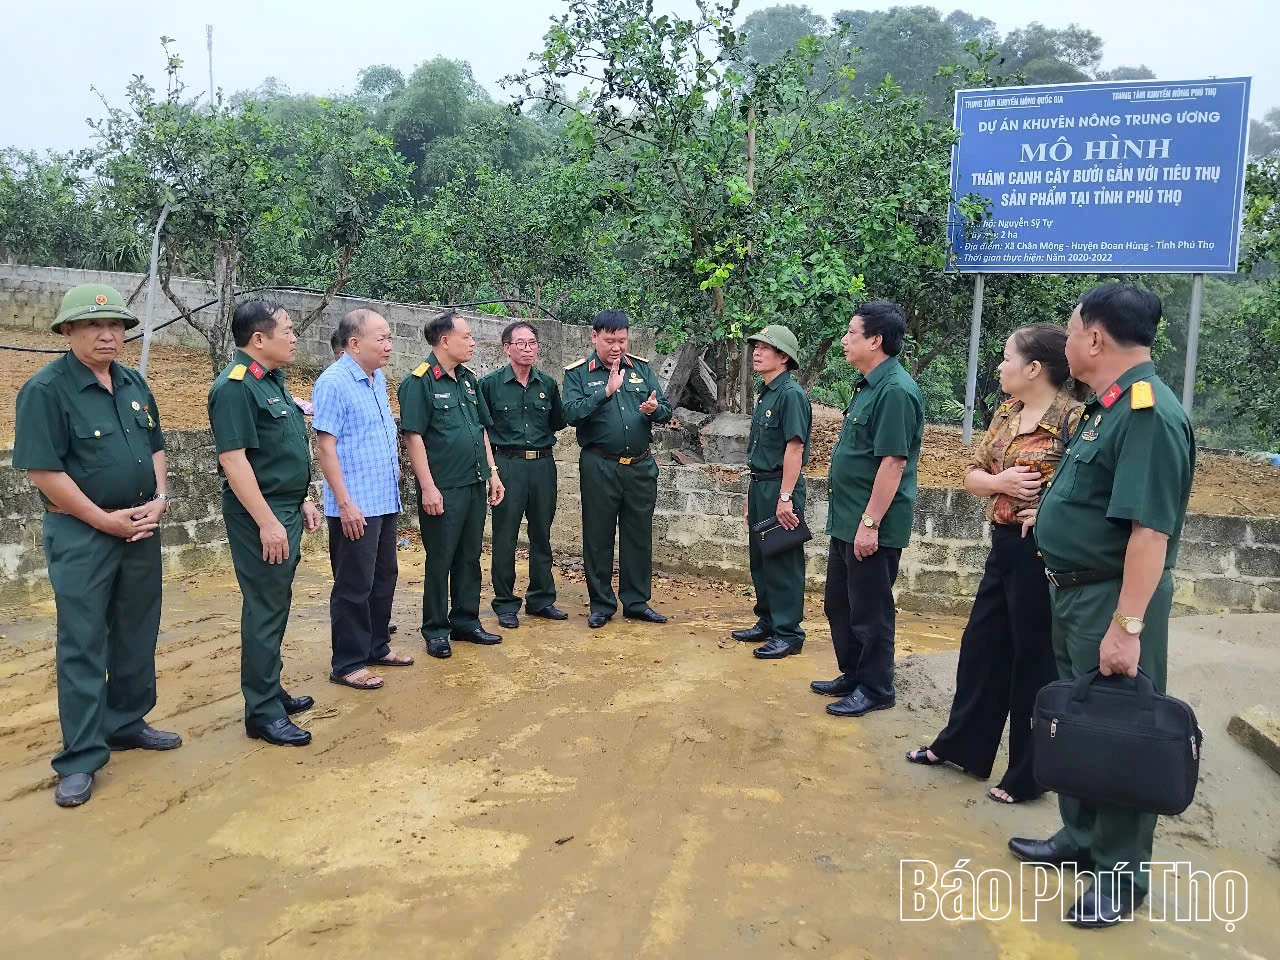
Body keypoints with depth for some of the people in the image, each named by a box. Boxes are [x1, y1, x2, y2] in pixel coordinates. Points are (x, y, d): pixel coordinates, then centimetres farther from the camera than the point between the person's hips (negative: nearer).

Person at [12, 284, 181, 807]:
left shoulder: (135, 384, 8)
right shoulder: (46, 389, -12)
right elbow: (42, 470, -16)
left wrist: (159, 499, -2)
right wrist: (106, 520, -15)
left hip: (141, 528, 6)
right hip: (81, 534, -6)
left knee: (137, 636, 15)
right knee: (83, 646, 0)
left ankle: (127, 723, 31)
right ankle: (81, 758, 9)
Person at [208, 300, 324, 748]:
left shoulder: (272, 381, 14)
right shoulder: (235, 386, -17)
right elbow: (234, 460, -22)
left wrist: (302, 501, 19)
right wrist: (267, 522, -23)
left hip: (285, 510, 10)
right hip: (260, 516, -10)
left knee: (274, 607, 17)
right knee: (265, 610, -3)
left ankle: (271, 690, 29)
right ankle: (263, 712, 7)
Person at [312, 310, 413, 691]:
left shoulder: (378, 379, 11)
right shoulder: (333, 383, -15)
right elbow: (325, 447, -18)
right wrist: (345, 503, -20)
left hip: (386, 501, 8)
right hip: (355, 506, -8)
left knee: (384, 579, 17)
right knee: (354, 587, 1)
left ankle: (377, 646, 31)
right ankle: (347, 664, 14)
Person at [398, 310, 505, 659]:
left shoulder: (469, 380, 13)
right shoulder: (419, 382, -10)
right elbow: (413, 436, -15)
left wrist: (492, 472, 13)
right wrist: (428, 487, -19)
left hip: (475, 485, 7)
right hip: (443, 489, -7)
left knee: (469, 558, 14)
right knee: (440, 561, 3)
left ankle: (466, 622, 26)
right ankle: (436, 630, 16)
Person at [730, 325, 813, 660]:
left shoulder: (791, 394, -15)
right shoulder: (765, 394, 14)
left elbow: (794, 448, -20)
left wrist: (785, 497, -23)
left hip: (780, 488, -9)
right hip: (760, 485, 9)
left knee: (783, 564, -1)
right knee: (760, 560, 16)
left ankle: (788, 633, 8)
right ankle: (767, 622, 28)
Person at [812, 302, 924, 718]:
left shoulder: (896, 391, -19)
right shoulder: (868, 385, 12)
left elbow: (893, 463, -23)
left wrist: (869, 523, -23)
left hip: (872, 526, -10)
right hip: (847, 520, 10)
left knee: (870, 611, 4)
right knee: (838, 604, 19)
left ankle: (875, 689, 19)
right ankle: (852, 675, 34)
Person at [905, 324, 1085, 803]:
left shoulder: (1073, 417, -16)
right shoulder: (1005, 413, 8)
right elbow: (972, 475, 10)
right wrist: (999, 481, -10)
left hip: (1045, 552, -8)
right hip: (1004, 545, 8)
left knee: (1033, 660, 6)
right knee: (981, 646, 18)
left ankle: (1027, 775, 24)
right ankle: (961, 744, 36)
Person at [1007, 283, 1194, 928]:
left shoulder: (1149, 415, -22)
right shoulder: (1106, 406, 9)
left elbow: (1150, 531, -27)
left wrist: (1128, 627, -28)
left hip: (1114, 598, -10)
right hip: (1074, 589, 10)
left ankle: (1122, 876, 20)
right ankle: (1079, 838, 36)